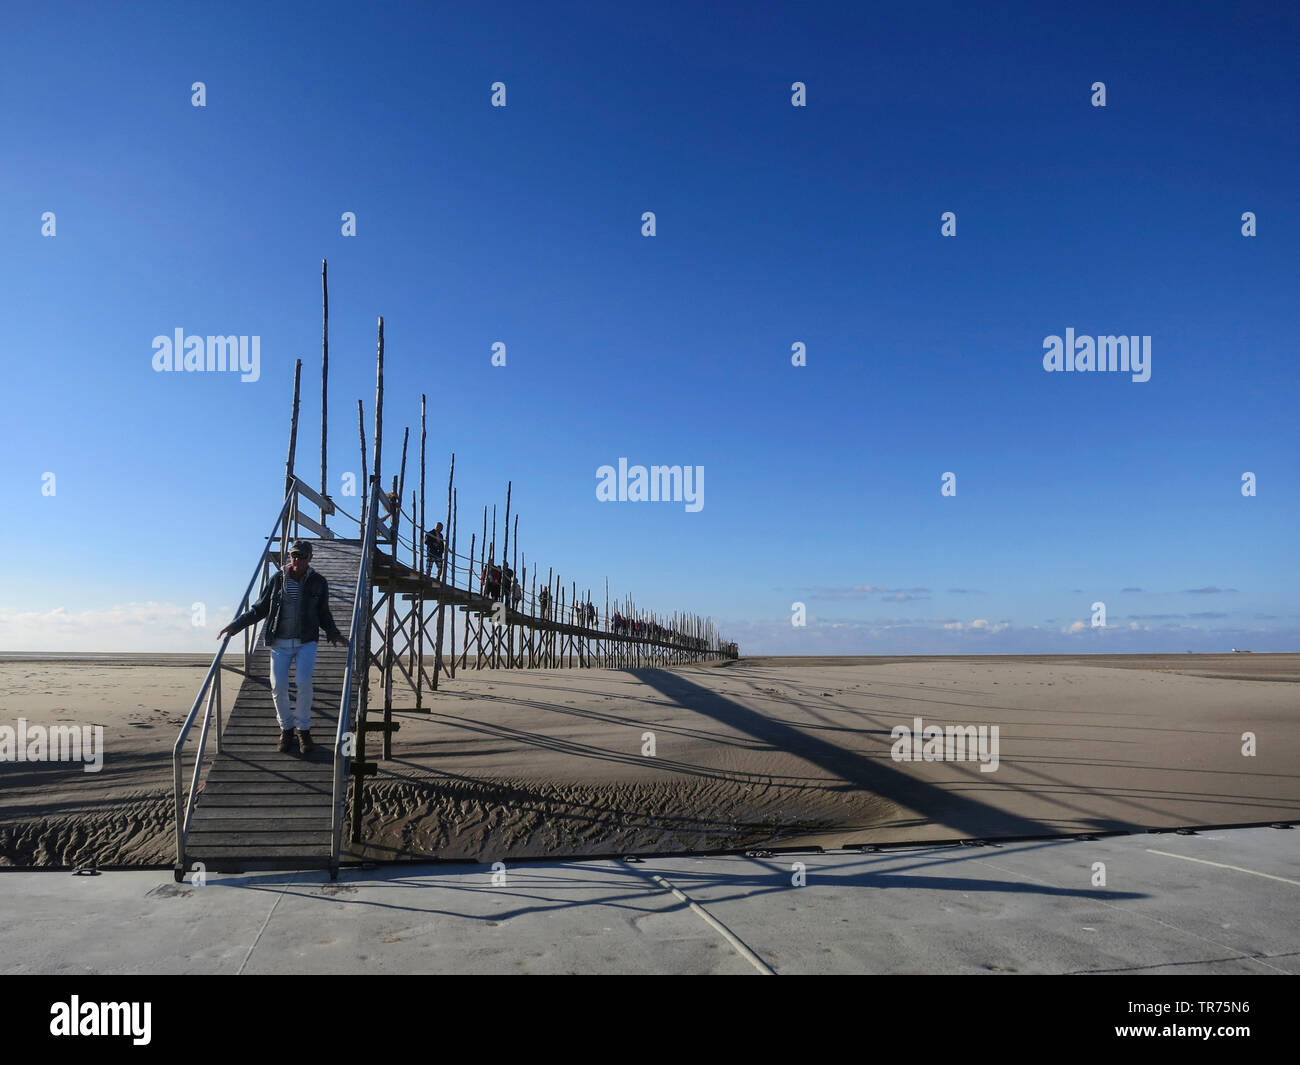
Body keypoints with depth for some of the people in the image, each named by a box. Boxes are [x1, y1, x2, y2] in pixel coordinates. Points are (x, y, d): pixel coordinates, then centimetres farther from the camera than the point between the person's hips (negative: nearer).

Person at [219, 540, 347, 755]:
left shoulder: (318, 582, 4)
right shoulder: (277, 580, 4)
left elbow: (323, 614, 14)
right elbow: (259, 609, 11)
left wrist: (334, 633, -3)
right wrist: (234, 625, 3)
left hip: (306, 642, -1)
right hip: (279, 643, 1)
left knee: (304, 681, -20)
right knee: (278, 685, -13)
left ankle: (303, 729, -2)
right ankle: (286, 729, 9)